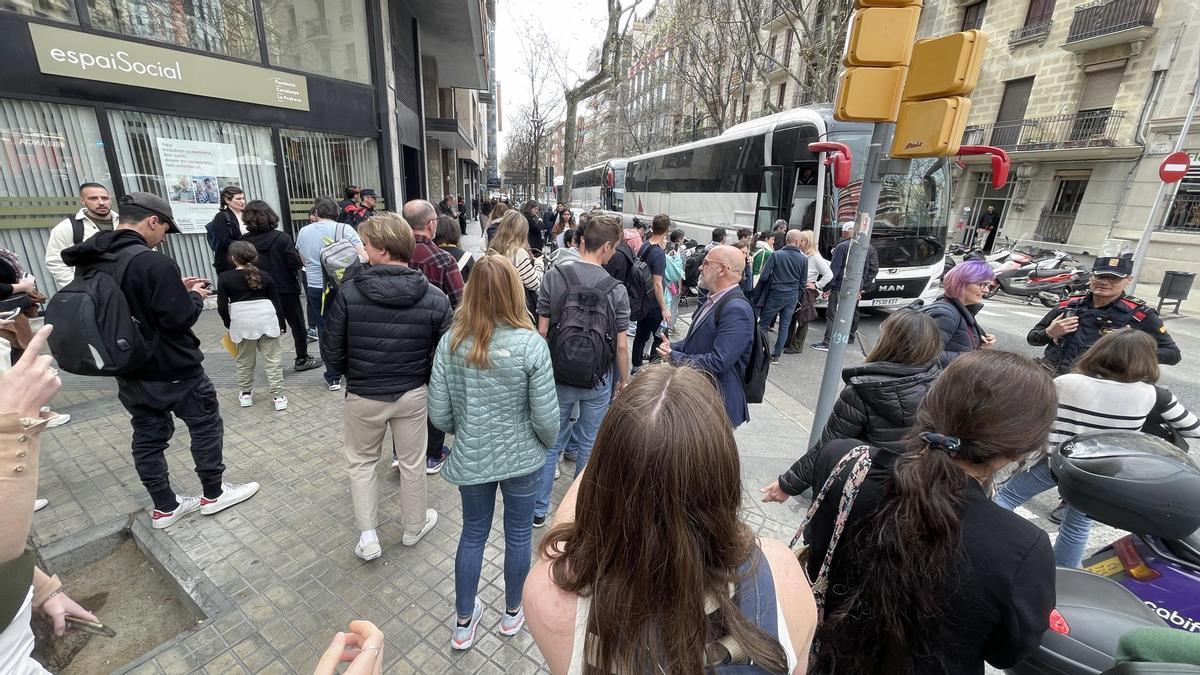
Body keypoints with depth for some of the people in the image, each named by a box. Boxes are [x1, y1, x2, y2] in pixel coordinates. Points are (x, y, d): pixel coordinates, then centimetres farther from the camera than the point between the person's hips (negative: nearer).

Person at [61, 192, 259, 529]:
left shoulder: (92, 263, 3)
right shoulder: (155, 263, -24)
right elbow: (180, 318, -23)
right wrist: (195, 296, -4)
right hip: (173, 370, -8)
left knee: (147, 436, 15)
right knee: (206, 425, 10)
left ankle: (164, 508, 27)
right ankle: (213, 494, 22)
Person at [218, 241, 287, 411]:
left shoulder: (225, 278, -1)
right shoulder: (264, 275, 3)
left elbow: (222, 307, -1)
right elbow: (276, 301, 5)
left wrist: (228, 325, 14)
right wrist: (282, 323, 12)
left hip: (241, 322, 0)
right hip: (266, 319, 1)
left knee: (244, 361, 16)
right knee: (272, 360, 3)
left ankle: (246, 394, 29)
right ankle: (278, 397, 3)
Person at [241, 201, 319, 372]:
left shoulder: (244, 241, -5)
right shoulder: (281, 237, -14)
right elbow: (295, 263, -16)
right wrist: (300, 260, 4)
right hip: (286, 290, -3)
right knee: (297, 324, 11)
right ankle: (302, 359, 17)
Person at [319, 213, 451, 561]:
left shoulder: (349, 292, -17)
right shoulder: (434, 297, -14)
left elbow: (331, 352, -9)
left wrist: (354, 374, 10)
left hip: (363, 395, 0)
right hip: (412, 394, 1)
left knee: (361, 461, 23)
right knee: (411, 462, 19)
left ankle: (368, 536, 27)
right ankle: (414, 527, 38)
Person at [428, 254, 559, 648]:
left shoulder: (451, 341, -13)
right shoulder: (531, 343, -21)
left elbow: (439, 414, -8)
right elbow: (546, 417, -18)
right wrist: (548, 443, 4)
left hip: (471, 458, 2)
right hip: (522, 458, -2)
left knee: (473, 534, 22)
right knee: (519, 534, 20)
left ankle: (464, 623, 41)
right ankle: (513, 612, 45)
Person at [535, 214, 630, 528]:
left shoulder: (553, 277, -10)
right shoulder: (616, 290, -12)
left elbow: (542, 331, -7)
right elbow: (621, 344, -8)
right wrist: (624, 380, 7)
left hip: (558, 375, 1)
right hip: (599, 380, -1)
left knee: (551, 442, 16)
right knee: (590, 444, 17)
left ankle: (538, 510, 28)